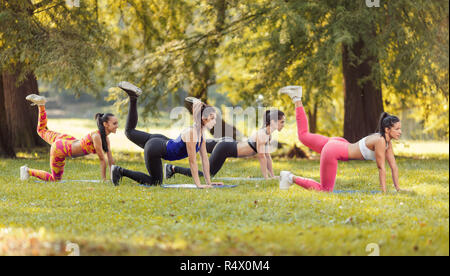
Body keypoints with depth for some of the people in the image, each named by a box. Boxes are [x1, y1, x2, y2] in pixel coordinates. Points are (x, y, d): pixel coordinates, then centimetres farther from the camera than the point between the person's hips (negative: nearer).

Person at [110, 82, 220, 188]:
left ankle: (133, 98, 17)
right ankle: (121, 171, -1)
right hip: (154, 149, -9)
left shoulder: (201, 133, -4)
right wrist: (198, 184, -26)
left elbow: (205, 158, 2)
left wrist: (209, 182, 2)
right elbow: (192, 161, -29)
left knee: (130, 132, 30)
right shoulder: (191, 133, -31)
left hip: (162, 143, 9)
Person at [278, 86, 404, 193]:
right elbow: (381, 168, -22)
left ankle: (297, 99, 23)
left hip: (339, 144, 9)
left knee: (303, 136, 27)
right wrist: (384, 192, -18)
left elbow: (393, 166, 6)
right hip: (333, 152, -9)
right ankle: (292, 178, -3)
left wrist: (398, 188, 5)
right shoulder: (380, 141, -25)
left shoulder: (387, 141, 2)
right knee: (325, 190, -3)